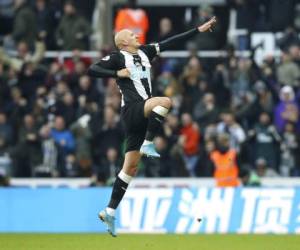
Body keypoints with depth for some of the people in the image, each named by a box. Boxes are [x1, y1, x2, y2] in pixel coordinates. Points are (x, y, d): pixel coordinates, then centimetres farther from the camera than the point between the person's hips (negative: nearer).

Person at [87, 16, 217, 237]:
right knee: (165, 101, -30)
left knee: (131, 167, 5)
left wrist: (199, 30, 14)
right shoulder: (117, 58, -2)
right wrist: (117, 73, -17)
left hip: (143, 114, 7)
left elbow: (171, 42, 16)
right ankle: (147, 145, -21)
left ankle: (110, 211, 7)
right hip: (131, 110, -7)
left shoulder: (144, 52, 17)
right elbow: (92, 70, -9)